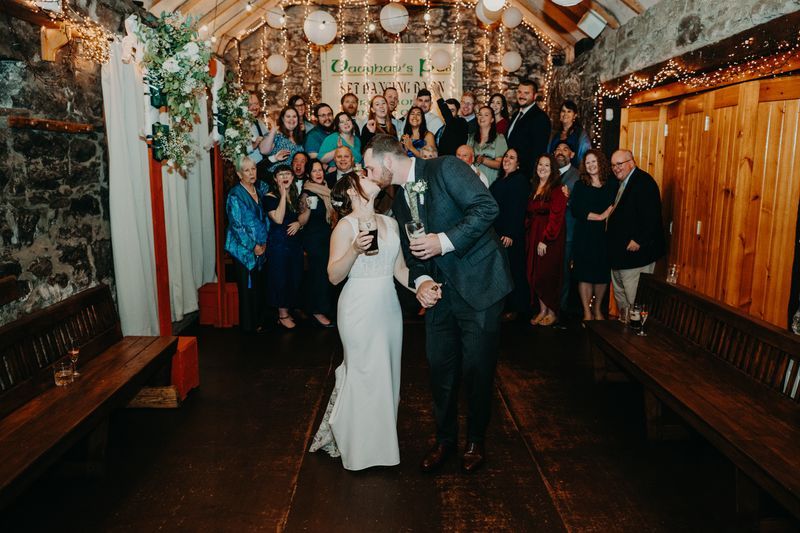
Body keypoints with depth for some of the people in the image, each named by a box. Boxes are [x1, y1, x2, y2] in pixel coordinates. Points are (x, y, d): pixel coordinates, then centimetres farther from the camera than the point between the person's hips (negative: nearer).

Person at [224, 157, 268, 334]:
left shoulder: (260, 189, 7)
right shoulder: (235, 195, -11)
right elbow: (236, 225, -13)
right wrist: (253, 246, -13)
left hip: (261, 248, 6)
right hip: (244, 248, -6)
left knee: (259, 285, 11)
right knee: (247, 287, 0)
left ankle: (259, 322, 22)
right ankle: (249, 326, 11)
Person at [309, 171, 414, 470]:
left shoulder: (389, 222, 11)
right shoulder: (346, 226, -7)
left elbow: (399, 268, 13)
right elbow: (334, 276, -12)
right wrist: (355, 250, -26)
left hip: (389, 305, 6)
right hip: (360, 308, -6)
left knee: (387, 373, 12)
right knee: (363, 374, 2)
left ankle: (382, 439, 29)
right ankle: (361, 446, 20)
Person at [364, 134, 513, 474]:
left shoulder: (445, 168, -11)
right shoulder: (400, 201, 11)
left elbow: (486, 207, -20)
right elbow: (410, 254, 12)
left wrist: (444, 241, -23)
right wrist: (421, 281, -8)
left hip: (478, 284, -6)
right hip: (438, 291, 7)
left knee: (477, 368, 5)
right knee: (440, 368, 11)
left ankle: (476, 440, 27)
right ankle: (445, 439, 32)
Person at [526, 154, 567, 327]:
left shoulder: (557, 189, -9)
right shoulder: (534, 188, 14)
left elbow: (556, 217, -16)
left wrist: (545, 240, -20)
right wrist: (528, 230, 4)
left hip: (550, 238, -7)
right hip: (533, 236, 7)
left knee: (548, 275, -2)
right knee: (534, 274, 7)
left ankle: (552, 313, 11)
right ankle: (542, 310, 17)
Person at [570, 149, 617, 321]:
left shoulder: (612, 185, 5)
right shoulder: (580, 186, 5)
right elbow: (575, 210, -7)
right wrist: (599, 216, -13)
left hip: (605, 236, 1)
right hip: (584, 236, -1)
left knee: (603, 274, 7)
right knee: (585, 275, 0)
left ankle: (597, 309, 25)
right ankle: (587, 312, 11)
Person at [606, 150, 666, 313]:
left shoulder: (644, 182, -14)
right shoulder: (621, 183, 16)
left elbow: (652, 216, -22)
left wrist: (638, 241, -23)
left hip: (635, 251, -10)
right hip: (618, 253, 10)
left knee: (634, 299, -7)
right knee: (619, 295, 18)